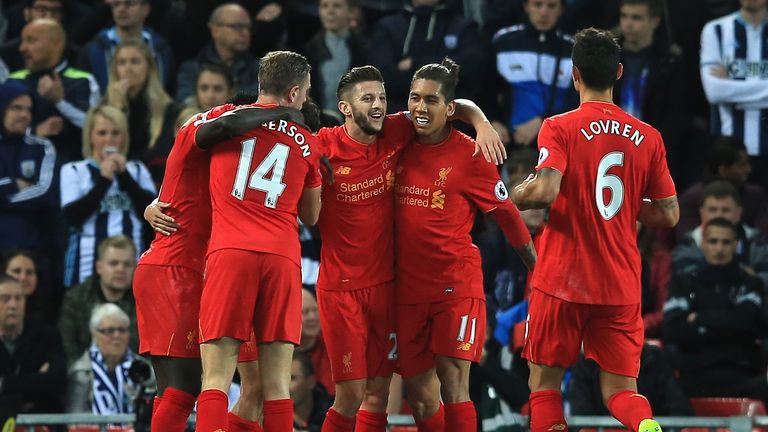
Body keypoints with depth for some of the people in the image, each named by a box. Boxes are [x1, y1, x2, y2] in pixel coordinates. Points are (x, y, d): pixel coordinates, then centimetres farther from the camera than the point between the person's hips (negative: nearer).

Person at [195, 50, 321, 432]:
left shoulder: (224, 119, 11)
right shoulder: (307, 142, 16)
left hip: (230, 253, -2)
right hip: (283, 257, 2)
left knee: (216, 380, -5)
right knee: (277, 386, 3)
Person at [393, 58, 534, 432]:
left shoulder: (469, 155, -7)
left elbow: (507, 215, 0)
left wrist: (539, 270, 3)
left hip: (456, 284, -5)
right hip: (408, 286, 5)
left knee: (453, 385, -13)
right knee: (420, 396, 7)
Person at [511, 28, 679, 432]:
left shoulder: (559, 128, -7)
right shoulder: (647, 137, 4)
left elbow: (545, 191, -22)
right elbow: (669, 214, 6)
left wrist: (512, 197, -1)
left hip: (562, 281, -3)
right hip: (621, 288, 3)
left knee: (545, 384, 10)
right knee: (620, 391, 6)